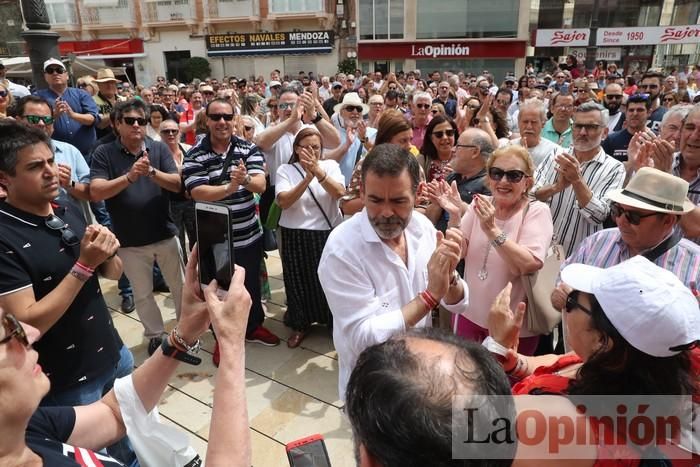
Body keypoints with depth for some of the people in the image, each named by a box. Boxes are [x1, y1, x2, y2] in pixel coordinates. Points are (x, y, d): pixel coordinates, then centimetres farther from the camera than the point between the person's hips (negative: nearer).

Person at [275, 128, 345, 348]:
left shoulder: (330, 165, 0)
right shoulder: (286, 170, -3)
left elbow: (339, 192, -18)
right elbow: (283, 202, -18)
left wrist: (318, 171, -31)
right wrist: (308, 177, -27)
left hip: (328, 233, 0)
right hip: (296, 236, 0)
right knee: (299, 281, 11)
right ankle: (300, 324, 34)